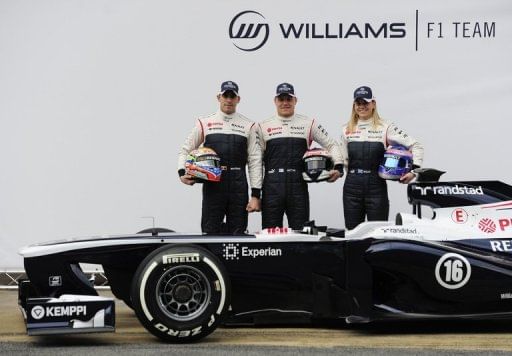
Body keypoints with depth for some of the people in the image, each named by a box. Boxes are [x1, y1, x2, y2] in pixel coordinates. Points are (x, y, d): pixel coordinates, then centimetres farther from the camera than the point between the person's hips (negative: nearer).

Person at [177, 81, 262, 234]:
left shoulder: (248, 126, 8)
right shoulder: (204, 123, 7)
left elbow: (255, 161, 5)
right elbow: (186, 150, 13)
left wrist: (256, 195, -1)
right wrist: (182, 173, -6)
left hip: (239, 187, 1)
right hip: (212, 185, -1)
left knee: (237, 236, 4)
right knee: (210, 233, -1)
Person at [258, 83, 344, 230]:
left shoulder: (308, 124, 9)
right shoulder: (264, 126, 11)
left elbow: (332, 144, 14)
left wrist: (338, 167, -2)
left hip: (298, 185, 0)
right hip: (271, 186, 0)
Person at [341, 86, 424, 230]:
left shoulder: (385, 127, 1)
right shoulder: (346, 130, 12)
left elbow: (416, 146, 0)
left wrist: (414, 170, -8)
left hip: (376, 187, -3)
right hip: (352, 187, 3)